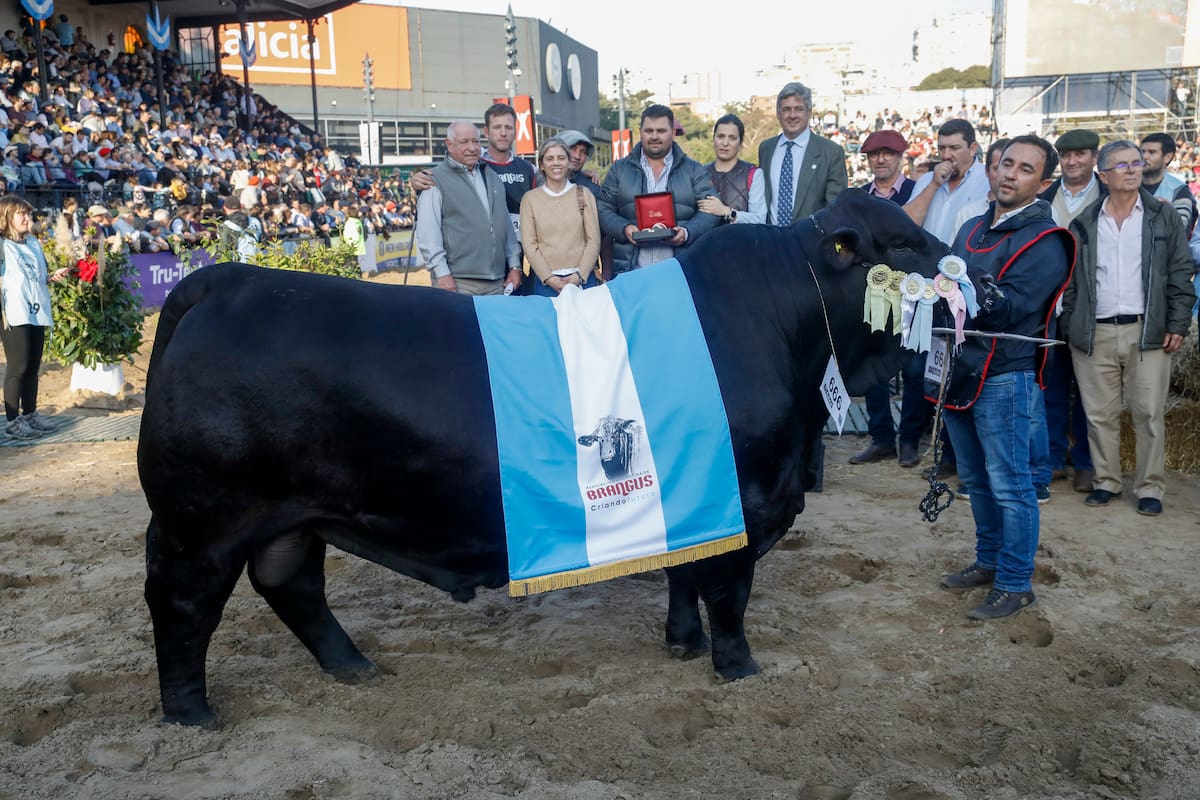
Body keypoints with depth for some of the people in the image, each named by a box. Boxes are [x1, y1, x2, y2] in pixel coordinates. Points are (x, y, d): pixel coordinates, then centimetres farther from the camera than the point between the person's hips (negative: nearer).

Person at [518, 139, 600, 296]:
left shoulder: (583, 194, 7)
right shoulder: (530, 198, 6)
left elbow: (593, 239, 3)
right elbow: (529, 244, 1)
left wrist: (579, 275, -8)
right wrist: (549, 278, -10)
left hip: (582, 278, 1)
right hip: (545, 280, 0)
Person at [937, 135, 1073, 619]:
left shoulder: (1044, 241, -9)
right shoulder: (973, 229, 14)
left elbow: (1011, 308, -20)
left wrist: (983, 292, -38)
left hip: (1002, 376, -7)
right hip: (959, 370, 8)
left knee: (1009, 484, -2)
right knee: (975, 479, 18)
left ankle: (1015, 585, 9)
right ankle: (988, 561, 33)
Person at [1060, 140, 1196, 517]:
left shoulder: (1164, 217, 5)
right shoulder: (1084, 224, 8)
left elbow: (1181, 275, 4)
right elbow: (1070, 280, 9)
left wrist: (1177, 325, -3)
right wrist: (1069, 327, 3)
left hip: (1147, 332, -1)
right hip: (1094, 334, 1)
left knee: (1149, 414, 2)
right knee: (1100, 414, 7)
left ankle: (1150, 487, 12)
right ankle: (1106, 481, 19)